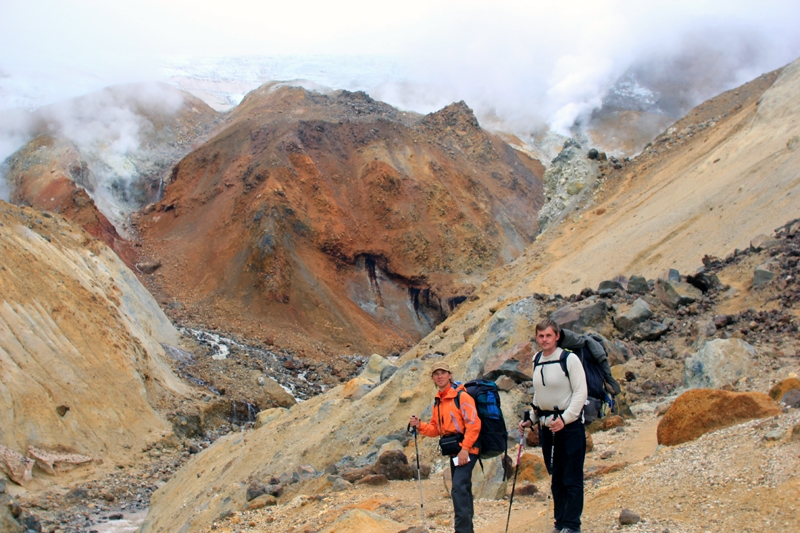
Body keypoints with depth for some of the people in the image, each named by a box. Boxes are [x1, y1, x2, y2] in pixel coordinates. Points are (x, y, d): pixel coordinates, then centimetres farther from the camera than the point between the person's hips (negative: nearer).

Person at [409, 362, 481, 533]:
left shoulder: (461, 396, -11)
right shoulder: (438, 402, 14)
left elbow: (473, 424, -16)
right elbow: (435, 429, 16)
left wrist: (465, 449, -20)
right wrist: (419, 425, -3)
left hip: (466, 450, -9)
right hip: (453, 451, 9)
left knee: (459, 489, -17)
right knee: (462, 490, 15)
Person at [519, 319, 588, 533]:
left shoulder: (570, 359, -9)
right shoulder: (537, 362, 10)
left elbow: (580, 392, -12)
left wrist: (564, 419, -18)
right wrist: (530, 419, 12)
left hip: (569, 425, -6)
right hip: (546, 425, 6)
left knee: (572, 478, -3)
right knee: (555, 478, 11)